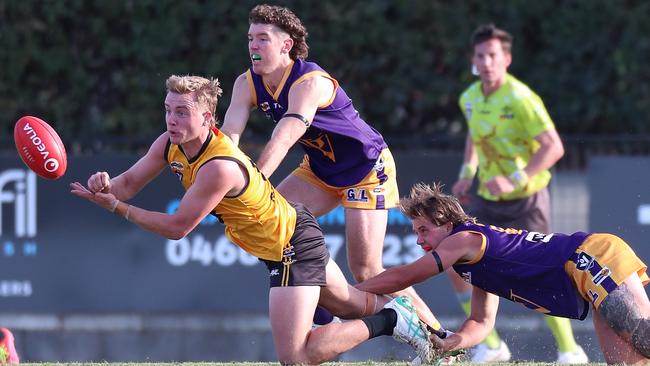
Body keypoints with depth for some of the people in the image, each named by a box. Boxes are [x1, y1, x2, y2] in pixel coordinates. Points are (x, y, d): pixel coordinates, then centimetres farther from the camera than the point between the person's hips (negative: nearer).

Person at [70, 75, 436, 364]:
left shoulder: (220, 168, -35)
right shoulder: (170, 145, -9)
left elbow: (178, 227, -29)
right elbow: (130, 183, -2)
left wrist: (116, 207, -28)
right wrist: (105, 185, -25)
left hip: (294, 245, -9)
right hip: (291, 228, 9)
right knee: (350, 304, 28)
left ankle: (390, 321, 0)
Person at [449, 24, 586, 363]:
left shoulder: (520, 99, -21)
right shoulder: (469, 98, 2)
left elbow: (554, 147, -24)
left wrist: (516, 180, -30)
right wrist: (467, 172, 11)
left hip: (526, 199, -7)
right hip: (488, 200, 7)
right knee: (457, 265, -3)